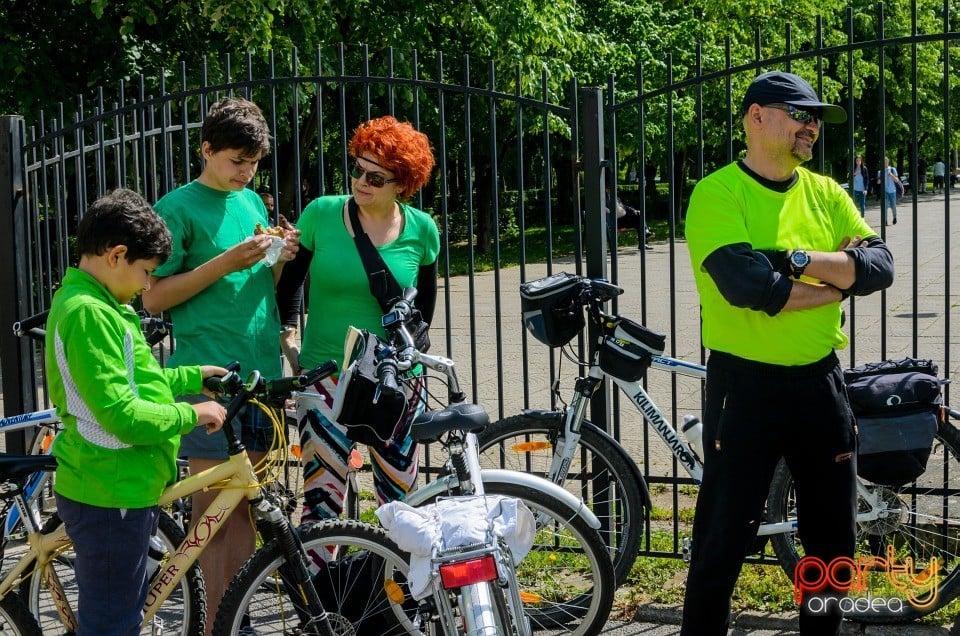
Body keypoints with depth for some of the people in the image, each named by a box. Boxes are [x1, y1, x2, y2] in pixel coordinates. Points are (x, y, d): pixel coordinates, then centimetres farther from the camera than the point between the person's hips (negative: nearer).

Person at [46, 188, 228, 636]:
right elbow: (122, 416, -25)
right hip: (110, 496, -11)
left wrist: (194, 377, 20)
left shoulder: (93, 302, 13)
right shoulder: (88, 312, -21)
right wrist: (192, 414, -13)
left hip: (122, 487, 11)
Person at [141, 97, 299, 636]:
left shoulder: (253, 202, 16)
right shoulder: (178, 208, -4)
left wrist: (281, 262, 1)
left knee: (244, 505, 8)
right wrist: (225, 263, -16)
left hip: (261, 370, 6)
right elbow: (154, 298, -8)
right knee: (215, 505, -3)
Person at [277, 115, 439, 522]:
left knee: (400, 495, 6)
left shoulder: (421, 230, -1)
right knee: (322, 496, -5)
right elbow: (288, 281, 7)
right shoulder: (321, 214, -5)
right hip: (326, 374, -1)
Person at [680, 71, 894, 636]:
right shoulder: (718, 194, -9)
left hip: (821, 382, 6)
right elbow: (747, 285, -24)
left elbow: (880, 266, -5)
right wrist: (837, 282, -10)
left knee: (835, 535, 15)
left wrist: (793, 259, -18)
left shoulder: (826, 194, 9)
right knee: (725, 537, -1)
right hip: (746, 385, -6)